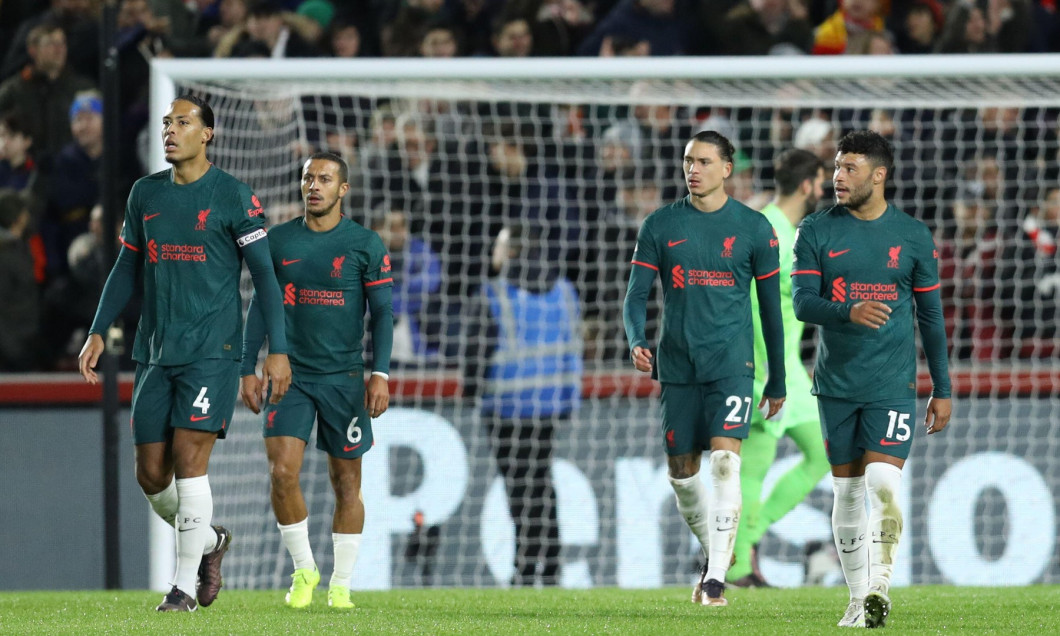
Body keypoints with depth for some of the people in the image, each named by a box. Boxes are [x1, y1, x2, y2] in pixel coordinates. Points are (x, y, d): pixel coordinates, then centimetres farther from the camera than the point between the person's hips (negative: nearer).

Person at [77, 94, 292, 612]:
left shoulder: (233, 197, -3)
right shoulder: (145, 194, 12)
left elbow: (264, 274, -3)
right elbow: (127, 269, 20)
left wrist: (278, 350, -8)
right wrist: (98, 332, 11)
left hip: (211, 353, -5)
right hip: (154, 354, 5)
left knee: (189, 461, -13)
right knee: (151, 475, 2)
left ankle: (185, 583, -6)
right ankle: (209, 540, 29)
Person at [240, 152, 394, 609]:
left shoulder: (365, 245, -1)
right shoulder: (279, 241, 5)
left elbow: (382, 312, 0)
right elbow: (260, 306, 10)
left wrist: (380, 374, -10)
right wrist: (248, 370, 5)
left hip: (344, 378, -1)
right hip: (291, 377, 1)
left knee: (346, 482, 3)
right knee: (282, 472, -12)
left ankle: (340, 585, 13)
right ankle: (303, 571, 5)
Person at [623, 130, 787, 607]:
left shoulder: (753, 228, 1)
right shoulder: (660, 226, 5)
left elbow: (770, 306, 7)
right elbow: (637, 294, 4)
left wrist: (778, 381, 8)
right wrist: (636, 341, -17)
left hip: (731, 364, -3)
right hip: (677, 365, 3)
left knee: (724, 462, -17)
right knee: (681, 472, 7)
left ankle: (716, 578, -17)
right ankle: (711, 552, 32)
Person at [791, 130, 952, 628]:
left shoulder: (913, 236, 2)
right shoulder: (817, 232, 2)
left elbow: (930, 316, 7)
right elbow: (802, 303, -8)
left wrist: (942, 389, 7)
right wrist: (850, 312, -28)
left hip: (893, 383, -2)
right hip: (836, 383, 2)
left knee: (883, 483, -17)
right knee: (847, 489, 6)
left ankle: (880, 586, -14)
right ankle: (858, 599, 14)